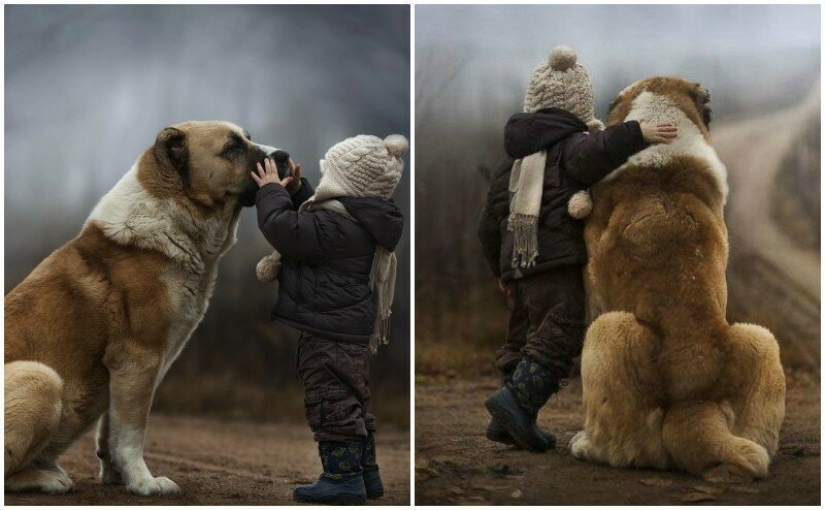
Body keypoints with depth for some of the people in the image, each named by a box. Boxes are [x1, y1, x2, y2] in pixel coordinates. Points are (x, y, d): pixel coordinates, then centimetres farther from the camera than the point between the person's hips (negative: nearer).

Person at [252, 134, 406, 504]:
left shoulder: (336, 223, -22)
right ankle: (365, 472, 24)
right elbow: (310, 223, 26)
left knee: (331, 402, -5)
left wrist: (272, 191, -8)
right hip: (352, 326, 11)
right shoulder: (360, 219, 11)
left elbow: (285, 229, -23)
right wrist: (296, 190, 16)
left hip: (330, 329, -11)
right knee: (352, 400, 17)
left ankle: (344, 477, -2)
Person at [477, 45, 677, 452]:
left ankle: (508, 423, 12)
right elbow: (593, 153, -28)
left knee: (524, 337, 14)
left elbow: (489, 223, 24)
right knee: (561, 333, -12)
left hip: (519, 265, 8)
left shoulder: (513, 161, 23)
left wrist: (501, 270, 33)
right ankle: (517, 399, -26)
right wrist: (636, 134, -34)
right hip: (558, 260, -8)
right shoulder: (571, 144, 0)